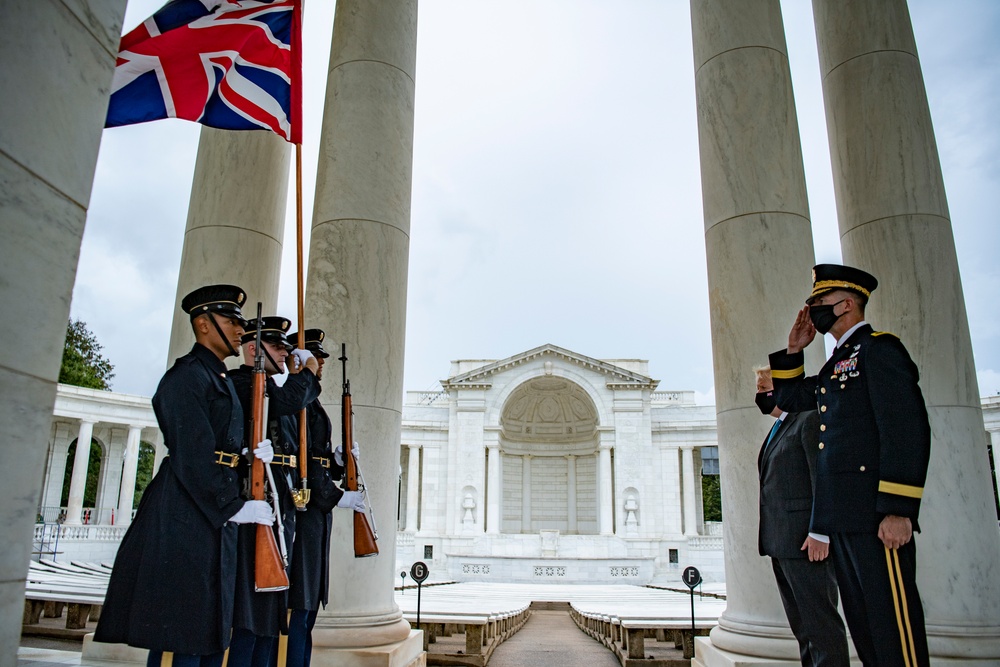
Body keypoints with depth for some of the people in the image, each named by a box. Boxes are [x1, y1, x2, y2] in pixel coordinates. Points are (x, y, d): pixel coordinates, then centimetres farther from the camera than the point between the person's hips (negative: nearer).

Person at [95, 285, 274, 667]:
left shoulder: (222, 379, 19)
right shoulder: (188, 375, -11)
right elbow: (193, 452, -19)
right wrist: (232, 507, -18)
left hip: (214, 515, 10)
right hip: (185, 517, -10)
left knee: (209, 631, 13)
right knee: (180, 630, -4)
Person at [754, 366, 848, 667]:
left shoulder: (811, 419, -8)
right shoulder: (778, 428, 20)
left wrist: (820, 532, -22)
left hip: (804, 540, -10)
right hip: (781, 541, 10)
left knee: (820, 622, -5)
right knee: (801, 625, 14)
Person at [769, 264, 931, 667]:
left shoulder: (878, 349, -7)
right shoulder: (837, 363, 20)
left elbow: (907, 430, -16)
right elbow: (790, 399, 29)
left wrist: (898, 510, -21)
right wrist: (793, 351, 17)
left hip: (875, 514, -9)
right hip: (842, 516, 9)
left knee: (891, 623, -4)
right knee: (862, 623, 14)